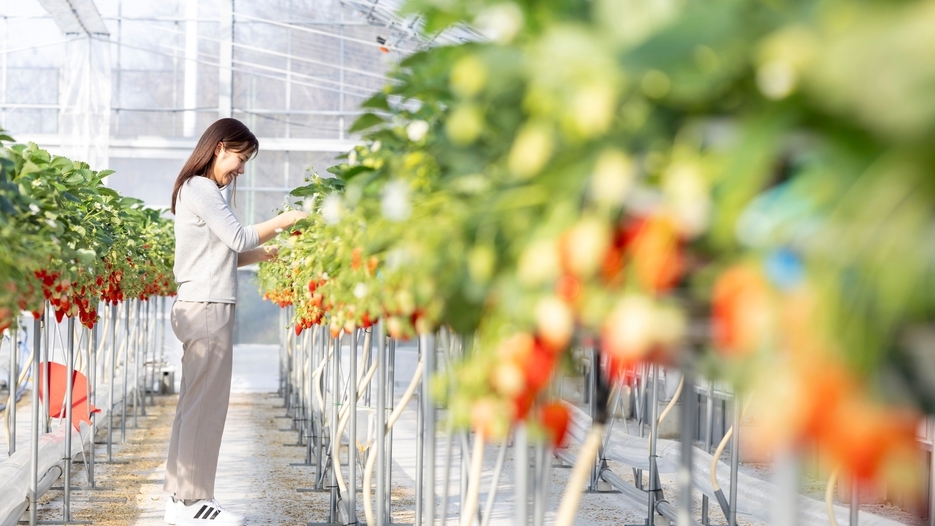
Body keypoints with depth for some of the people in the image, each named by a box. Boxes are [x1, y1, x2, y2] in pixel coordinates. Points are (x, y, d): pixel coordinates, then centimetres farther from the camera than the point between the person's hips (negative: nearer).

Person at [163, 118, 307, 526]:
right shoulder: (200, 189, -9)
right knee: (205, 405, -8)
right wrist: (283, 221, -6)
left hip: (202, 307, 10)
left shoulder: (199, 190, 20)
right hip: (207, 307, -10)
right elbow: (238, 237, -15)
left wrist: (264, 253, 9)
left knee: (194, 404, 11)